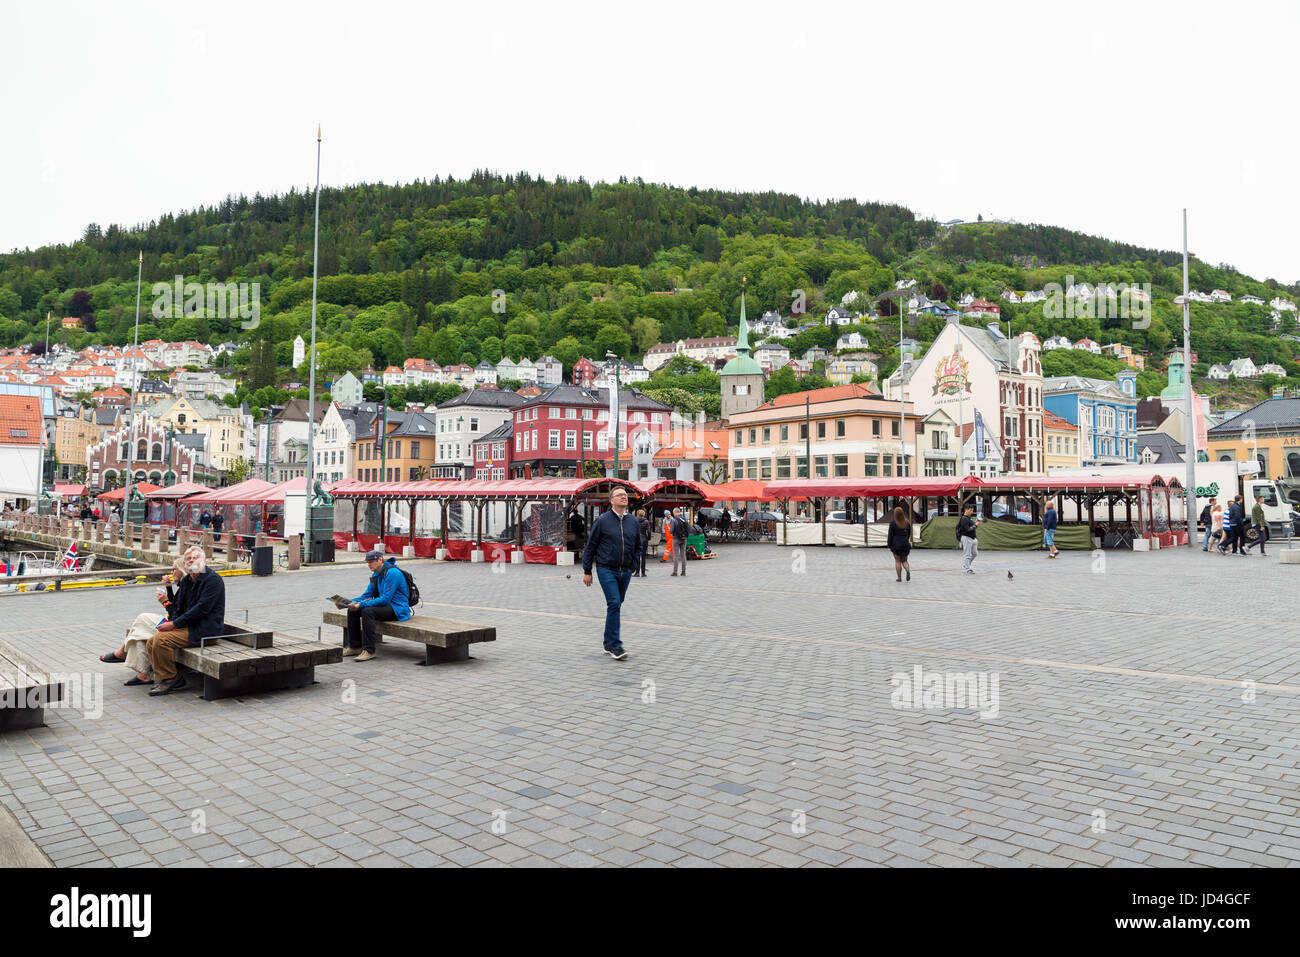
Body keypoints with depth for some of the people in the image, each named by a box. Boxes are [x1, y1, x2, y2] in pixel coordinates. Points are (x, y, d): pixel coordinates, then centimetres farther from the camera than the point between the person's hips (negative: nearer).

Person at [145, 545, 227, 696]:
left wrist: (174, 624, -18)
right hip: (189, 626, 9)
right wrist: (169, 622, -1)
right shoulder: (187, 580, 14)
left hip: (204, 630, -9)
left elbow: (201, 609, -20)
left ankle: (170, 679, -6)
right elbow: (180, 607, 20)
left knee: (161, 640, -21)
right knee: (151, 643, 1)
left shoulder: (213, 579, -14)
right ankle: (165, 678, 8)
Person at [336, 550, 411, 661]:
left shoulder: (392, 573, -19)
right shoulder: (376, 574, 11)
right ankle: (355, 647, 6)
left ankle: (369, 651, -25)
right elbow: (367, 594, 14)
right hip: (385, 604, 10)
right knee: (352, 610, -1)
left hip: (397, 608, -9)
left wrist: (361, 605, -27)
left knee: (367, 611, -31)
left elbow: (385, 599, -24)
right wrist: (347, 603, -1)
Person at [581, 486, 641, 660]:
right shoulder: (602, 521, -5)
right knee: (614, 604, -15)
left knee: (616, 606, 12)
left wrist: (632, 565, 10)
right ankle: (615, 646, -12)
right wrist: (587, 571, -2)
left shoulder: (633, 522, 8)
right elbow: (590, 546, -1)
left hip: (625, 572, 5)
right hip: (606, 570, -5)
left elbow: (638, 546, 20)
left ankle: (609, 643, 23)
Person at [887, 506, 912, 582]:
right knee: (904, 561, 14)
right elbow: (909, 534, 12)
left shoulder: (893, 523, -11)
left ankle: (899, 577, 6)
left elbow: (890, 535, -8)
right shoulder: (907, 523, 2)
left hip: (896, 544, -3)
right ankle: (908, 571, -14)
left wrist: (889, 546, -2)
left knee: (898, 561, 5)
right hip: (905, 544, 3)